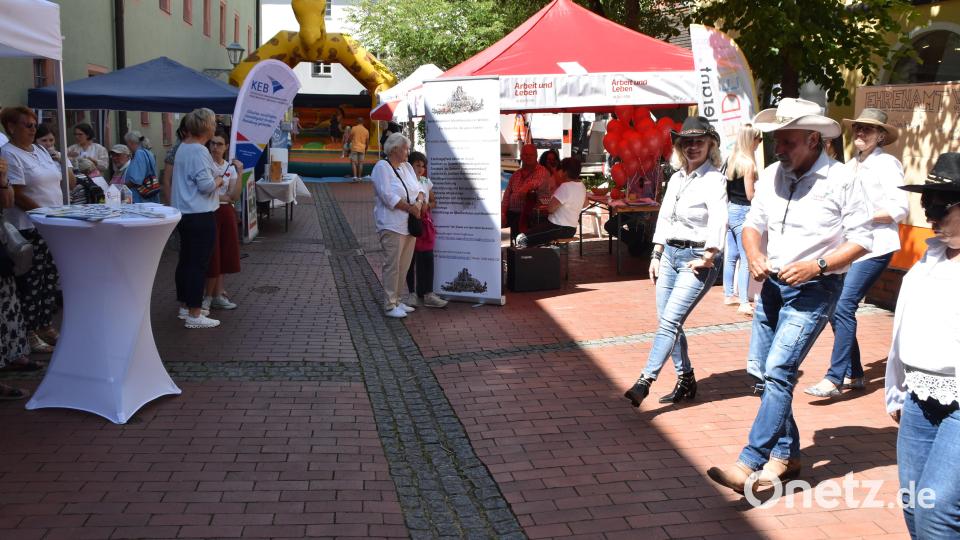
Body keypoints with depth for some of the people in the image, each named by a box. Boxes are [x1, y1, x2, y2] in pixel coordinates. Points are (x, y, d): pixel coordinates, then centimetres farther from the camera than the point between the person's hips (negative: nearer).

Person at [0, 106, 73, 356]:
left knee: (50, 279, 13)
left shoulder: (40, 151, 14)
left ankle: (46, 326, 24)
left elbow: (55, 182, 21)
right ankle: (29, 332, 8)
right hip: (29, 229, -8)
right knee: (31, 282, -1)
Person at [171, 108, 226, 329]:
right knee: (199, 264, -5)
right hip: (200, 216, -10)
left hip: (184, 213, 10)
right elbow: (206, 185, -23)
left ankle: (184, 306, 28)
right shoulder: (199, 151, -18)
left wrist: (215, 178, 17)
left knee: (186, 260, 17)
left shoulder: (183, 147, 13)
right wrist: (219, 181, -4)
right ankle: (194, 315, -2)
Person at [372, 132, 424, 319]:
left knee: (403, 266, 11)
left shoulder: (406, 167, 15)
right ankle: (390, 306, 2)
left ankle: (396, 301, 21)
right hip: (392, 225, -8)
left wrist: (419, 202, -8)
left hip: (409, 225, 8)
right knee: (392, 266, -5)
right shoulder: (382, 167, -8)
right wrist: (411, 208, -15)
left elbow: (420, 189, 14)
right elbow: (388, 197, -17)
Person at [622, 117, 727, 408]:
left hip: (697, 260, -8)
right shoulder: (676, 178, 12)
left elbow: (718, 222, -24)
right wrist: (656, 255, 13)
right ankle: (686, 381, 21)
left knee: (670, 322, -15)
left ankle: (644, 383, -19)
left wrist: (708, 258, -29)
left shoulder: (714, 180, -11)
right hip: (670, 253, 8)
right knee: (668, 323, 9)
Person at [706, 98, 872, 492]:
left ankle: (750, 463, -12)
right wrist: (754, 256, -7)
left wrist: (817, 265, -21)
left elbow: (861, 239, -9)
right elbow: (753, 223, 14)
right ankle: (787, 454, 24)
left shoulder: (840, 180, -12)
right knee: (762, 369, 9)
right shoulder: (771, 176, 4)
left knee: (779, 371, -15)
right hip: (773, 283, 7)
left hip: (814, 289, -7)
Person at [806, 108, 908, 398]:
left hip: (875, 247, -7)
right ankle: (854, 374, 17)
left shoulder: (887, 164, -4)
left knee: (843, 306, -16)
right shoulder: (851, 165, 16)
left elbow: (900, 210, -10)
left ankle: (835, 378, -13)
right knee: (834, 308, 4)